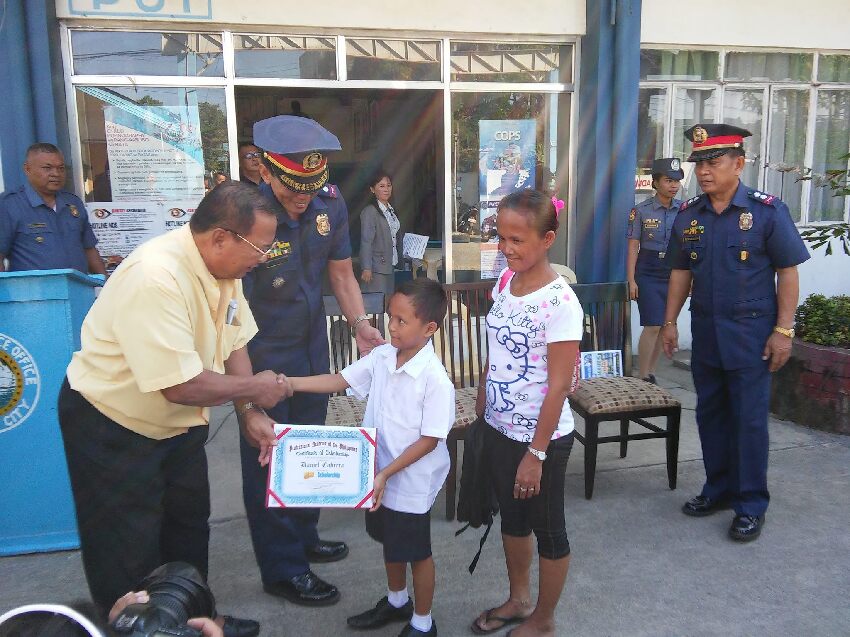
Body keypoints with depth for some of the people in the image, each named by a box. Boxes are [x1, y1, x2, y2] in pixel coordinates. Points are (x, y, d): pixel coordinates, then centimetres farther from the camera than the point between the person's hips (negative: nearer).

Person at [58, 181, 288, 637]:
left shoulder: (223, 265, -8)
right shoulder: (155, 276, -34)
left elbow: (233, 343, 1)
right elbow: (182, 386, -35)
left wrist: (250, 414, -5)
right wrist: (254, 388, -20)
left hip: (176, 423, 9)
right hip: (111, 427, -8)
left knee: (189, 530, 22)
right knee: (130, 556, 7)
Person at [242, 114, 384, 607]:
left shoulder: (330, 203, -8)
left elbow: (341, 272, 4)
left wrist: (360, 324, -11)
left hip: (313, 344, 6)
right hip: (263, 353, -6)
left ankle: (304, 538, 41)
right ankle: (283, 570, 23)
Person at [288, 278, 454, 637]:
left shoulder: (435, 379, -26)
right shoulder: (381, 357, -5)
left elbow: (430, 439, -22)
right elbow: (341, 380, 2)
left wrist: (386, 473, -24)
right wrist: (291, 384, -8)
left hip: (412, 482, -7)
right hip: (380, 474, 7)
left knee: (416, 552, 12)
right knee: (390, 542, 26)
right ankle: (396, 601, 51)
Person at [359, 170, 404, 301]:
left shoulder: (391, 210, 14)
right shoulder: (369, 212, -12)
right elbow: (366, 242, -15)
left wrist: (399, 261, 14)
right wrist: (366, 268, -20)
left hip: (391, 266, 8)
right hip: (377, 268, -8)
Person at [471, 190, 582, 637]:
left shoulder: (559, 302, -22)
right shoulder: (504, 280, 0)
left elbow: (559, 385, -20)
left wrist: (536, 452, -17)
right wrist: (480, 410, 12)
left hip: (541, 437, -7)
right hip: (499, 428, 7)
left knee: (547, 529, 14)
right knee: (511, 516, 23)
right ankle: (518, 600, 46)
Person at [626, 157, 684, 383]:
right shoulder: (641, 210, -5)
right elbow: (633, 247, -4)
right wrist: (631, 280, -8)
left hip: (675, 273, 4)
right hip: (649, 273, -4)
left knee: (663, 326, 8)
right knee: (653, 326, -7)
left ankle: (651, 373, 21)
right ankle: (643, 378, 3)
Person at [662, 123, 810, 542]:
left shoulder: (767, 210, -8)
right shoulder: (688, 215, 5)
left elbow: (788, 272, -6)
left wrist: (783, 330, -11)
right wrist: (670, 322, 9)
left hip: (750, 333, -4)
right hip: (705, 331, 5)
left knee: (749, 419, 2)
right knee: (710, 414, 13)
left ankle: (751, 505, 16)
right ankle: (719, 489, 30)